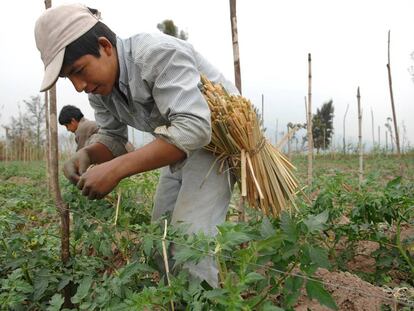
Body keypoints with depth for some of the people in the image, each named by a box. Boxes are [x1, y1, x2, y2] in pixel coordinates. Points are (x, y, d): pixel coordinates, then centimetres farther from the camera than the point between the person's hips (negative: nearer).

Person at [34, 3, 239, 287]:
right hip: (181, 146, 8)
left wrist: (117, 169, -39)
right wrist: (87, 154, -18)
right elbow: (113, 138, 6)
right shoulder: (100, 86, -2)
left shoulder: (159, 54, -28)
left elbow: (194, 127, -38)